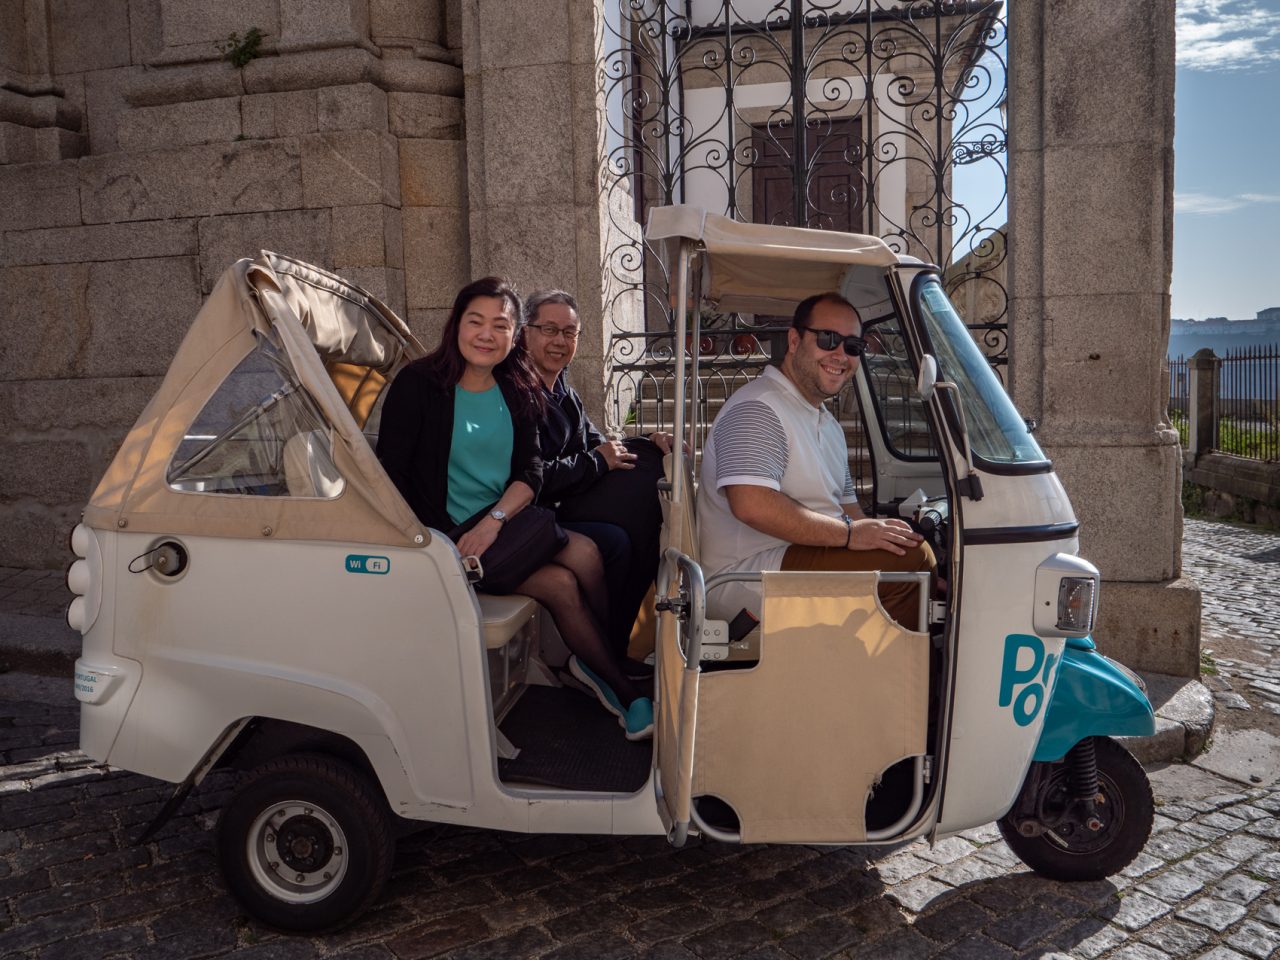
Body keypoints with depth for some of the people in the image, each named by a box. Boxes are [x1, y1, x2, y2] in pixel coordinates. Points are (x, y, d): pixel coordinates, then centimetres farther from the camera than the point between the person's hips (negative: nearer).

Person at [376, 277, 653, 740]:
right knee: (561, 583, -20)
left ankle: (598, 666, -2)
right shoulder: (418, 385, -7)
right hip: (449, 537, -5)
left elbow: (531, 470, 1)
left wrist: (495, 519, -18)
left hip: (507, 523, 5)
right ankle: (621, 687, -2)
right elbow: (390, 473, -10)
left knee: (584, 552, -22)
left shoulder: (517, 390, 8)